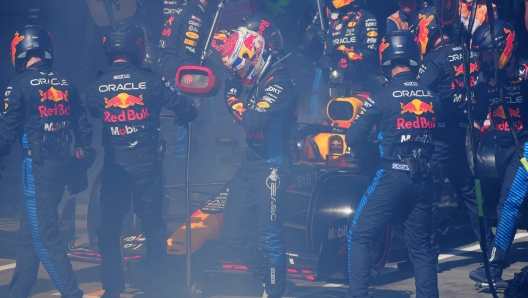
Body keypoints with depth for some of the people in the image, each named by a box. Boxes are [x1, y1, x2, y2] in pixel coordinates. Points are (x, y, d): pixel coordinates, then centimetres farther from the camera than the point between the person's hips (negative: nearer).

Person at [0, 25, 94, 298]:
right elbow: (82, 123, 12)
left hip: (37, 163, -7)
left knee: (44, 234, -3)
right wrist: (85, 153, 21)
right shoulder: (66, 84, 9)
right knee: (29, 230, 16)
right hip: (63, 163, 7)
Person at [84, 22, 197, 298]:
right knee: (153, 225, 13)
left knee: (109, 228, 13)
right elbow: (187, 111, -3)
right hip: (145, 164, 0)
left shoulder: (95, 88, -5)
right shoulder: (152, 82, -8)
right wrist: (181, 119, 19)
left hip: (113, 166, 1)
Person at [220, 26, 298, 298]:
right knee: (232, 230, 11)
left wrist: (232, 100, -10)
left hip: (271, 166, -10)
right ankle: (270, 276, 21)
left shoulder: (278, 82, -17)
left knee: (269, 234, -5)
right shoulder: (260, 80, 11)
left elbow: (253, 120, -28)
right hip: (252, 163, 10)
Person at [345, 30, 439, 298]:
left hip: (392, 177, -5)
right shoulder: (433, 98, 5)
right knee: (421, 246, 14)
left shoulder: (381, 97, -9)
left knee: (359, 237, 5)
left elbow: (353, 137, -6)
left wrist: (362, 156, 13)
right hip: (424, 180, 5)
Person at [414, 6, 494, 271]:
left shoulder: (435, 59, -12)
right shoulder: (468, 55, 10)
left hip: (441, 133, -7)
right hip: (465, 130, 7)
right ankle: (490, 247, 17)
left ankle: (429, 252, -2)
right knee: (469, 190, 15)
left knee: (430, 193, -2)